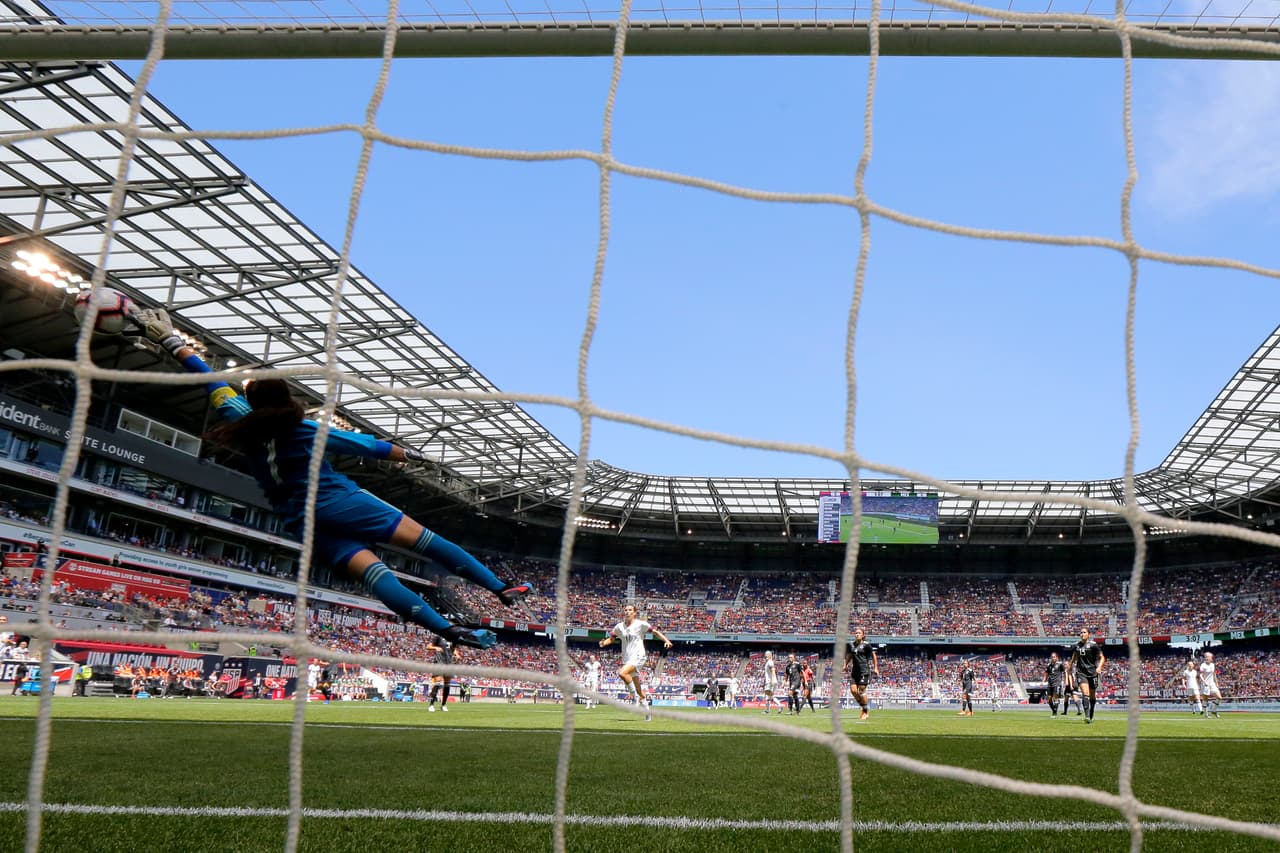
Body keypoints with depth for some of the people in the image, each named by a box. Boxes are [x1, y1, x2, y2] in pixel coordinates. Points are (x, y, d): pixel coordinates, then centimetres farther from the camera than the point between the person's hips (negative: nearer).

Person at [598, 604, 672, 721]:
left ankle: (637, 694, -13)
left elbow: (655, 631, -2)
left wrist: (666, 640, -15)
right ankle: (647, 711, 21)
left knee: (622, 673, -30)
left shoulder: (640, 624, -4)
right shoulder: (619, 626, 8)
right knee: (638, 689, 7)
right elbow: (611, 638, 11)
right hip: (626, 658, 5)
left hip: (638, 656, -5)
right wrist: (604, 643, -10)